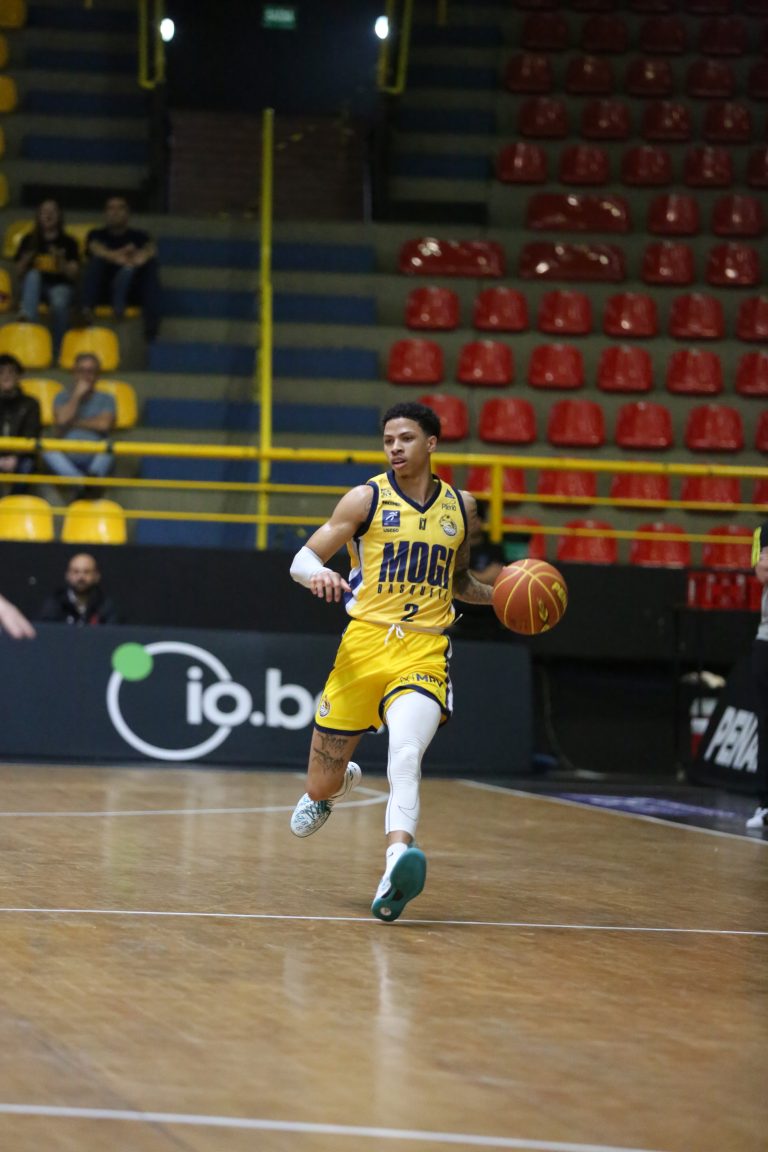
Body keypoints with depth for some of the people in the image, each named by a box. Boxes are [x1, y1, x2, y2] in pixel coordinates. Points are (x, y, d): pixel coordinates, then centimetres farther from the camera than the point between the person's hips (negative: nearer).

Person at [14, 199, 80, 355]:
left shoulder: (68, 242, 8)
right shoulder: (29, 240, 12)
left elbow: (74, 275, 3)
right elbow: (19, 274, 10)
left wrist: (61, 262, -16)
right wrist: (25, 260, -11)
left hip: (60, 285, -2)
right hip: (33, 286, 2)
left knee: (59, 303, -38)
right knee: (33, 274, -34)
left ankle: (58, 351, -30)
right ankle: (27, 318, -55)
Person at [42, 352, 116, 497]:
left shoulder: (105, 399, 15)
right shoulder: (63, 398, 18)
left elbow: (104, 424, -4)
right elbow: (61, 420, -3)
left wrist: (75, 423, 2)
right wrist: (77, 395, 0)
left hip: (96, 459, -1)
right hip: (67, 460, 1)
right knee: (48, 450, -30)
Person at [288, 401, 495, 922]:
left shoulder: (461, 505, 13)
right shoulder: (367, 499, 3)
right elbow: (302, 559, 2)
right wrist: (317, 574, -22)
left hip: (424, 653, 0)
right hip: (364, 645, 0)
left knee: (406, 753, -31)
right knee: (321, 790, 8)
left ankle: (398, 860, -49)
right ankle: (343, 780, 47)